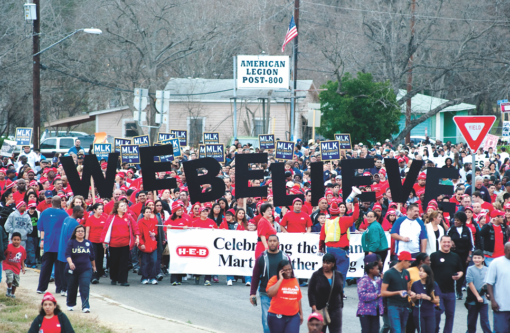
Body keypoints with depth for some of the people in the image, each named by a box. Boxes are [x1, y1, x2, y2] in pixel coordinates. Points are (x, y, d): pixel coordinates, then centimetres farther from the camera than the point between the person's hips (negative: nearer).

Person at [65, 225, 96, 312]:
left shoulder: (88, 243, 6)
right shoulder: (71, 243, -3)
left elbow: (92, 256, 18)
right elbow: (67, 254, -16)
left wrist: (93, 266, 28)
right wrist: (70, 262, -33)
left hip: (86, 270, 0)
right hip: (72, 270, 0)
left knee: (85, 287, -14)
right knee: (72, 288, 12)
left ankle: (85, 306, -17)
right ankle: (70, 304, 34)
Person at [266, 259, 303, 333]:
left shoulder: (295, 280, 9)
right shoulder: (275, 279, -4)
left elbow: (298, 299, 16)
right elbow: (270, 293, -22)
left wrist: (301, 314, 18)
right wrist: (280, 279, -17)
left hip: (293, 317, 2)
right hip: (277, 316, -2)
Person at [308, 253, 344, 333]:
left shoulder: (339, 275, 8)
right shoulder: (316, 275, -1)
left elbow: (341, 292, 15)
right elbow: (311, 293, -5)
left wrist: (341, 306, 11)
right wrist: (314, 307, -14)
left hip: (335, 309, 2)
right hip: (320, 310, -2)